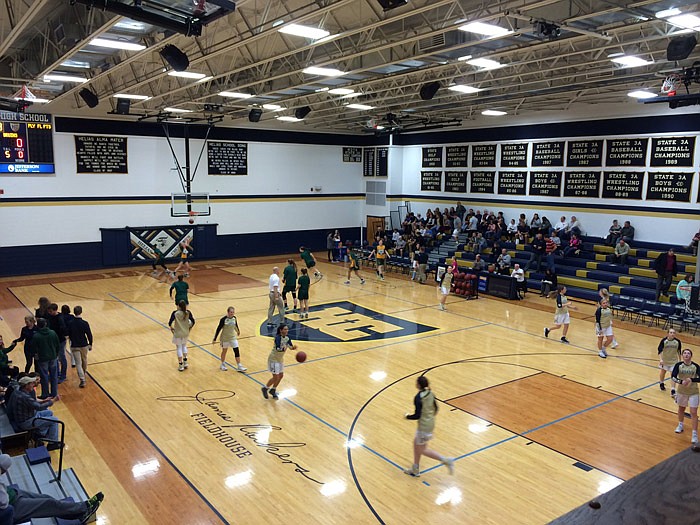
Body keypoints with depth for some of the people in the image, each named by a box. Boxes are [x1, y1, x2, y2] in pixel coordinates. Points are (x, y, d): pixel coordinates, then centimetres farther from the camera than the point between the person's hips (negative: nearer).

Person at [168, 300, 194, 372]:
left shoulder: (175, 313, -16)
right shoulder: (188, 313, -9)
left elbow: (170, 323, -19)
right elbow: (193, 322, -6)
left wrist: (171, 328, 2)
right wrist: (189, 328, 11)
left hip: (178, 333, -3)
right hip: (186, 333, 3)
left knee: (179, 348, 10)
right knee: (184, 346, 24)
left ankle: (180, 365, 15)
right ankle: (185, 363, 25)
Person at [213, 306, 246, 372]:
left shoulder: (234, 318, -7)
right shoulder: (223, 319, -21)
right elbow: (218, 329, -16)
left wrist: (238, 331, 32)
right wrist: (215, 339, -14)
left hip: (233, 337, 4)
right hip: (225, 338, -4)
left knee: (237, 351, -2)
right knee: (224, 351, 14)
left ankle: (239, 366, 4)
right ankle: (222, 365, 34)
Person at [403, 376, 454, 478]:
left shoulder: (418, 398, -24)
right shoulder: (430, 393, -1)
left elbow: (417, 415, -23)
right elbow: (435, 408, 9)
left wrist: (408, 416, -4)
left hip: (424, 426, -9)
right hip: (431, 422, 9)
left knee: (422, 450, 9)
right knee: (416, 443, 21)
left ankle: (446, 460, 4)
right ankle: (415, 470, 32)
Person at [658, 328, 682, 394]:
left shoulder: (677, 341, -14)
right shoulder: (664, 341, -21)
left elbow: (679, 351, 1)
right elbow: (660, 350, -19)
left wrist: (680, 361, 8)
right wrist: (660, 359, -30)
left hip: (674, 360, 0)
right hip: (664, 360, 0)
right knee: (663, 372, 21)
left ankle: (673, 390, -4)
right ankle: (661, 383, 47)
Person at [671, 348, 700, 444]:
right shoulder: (678, 365, -11)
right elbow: (673, 377, -18)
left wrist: (691, 380, -31)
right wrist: (681, 381, -34)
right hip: (681, 391, 2)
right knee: (681, 409, 21)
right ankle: (680, 425, 45)